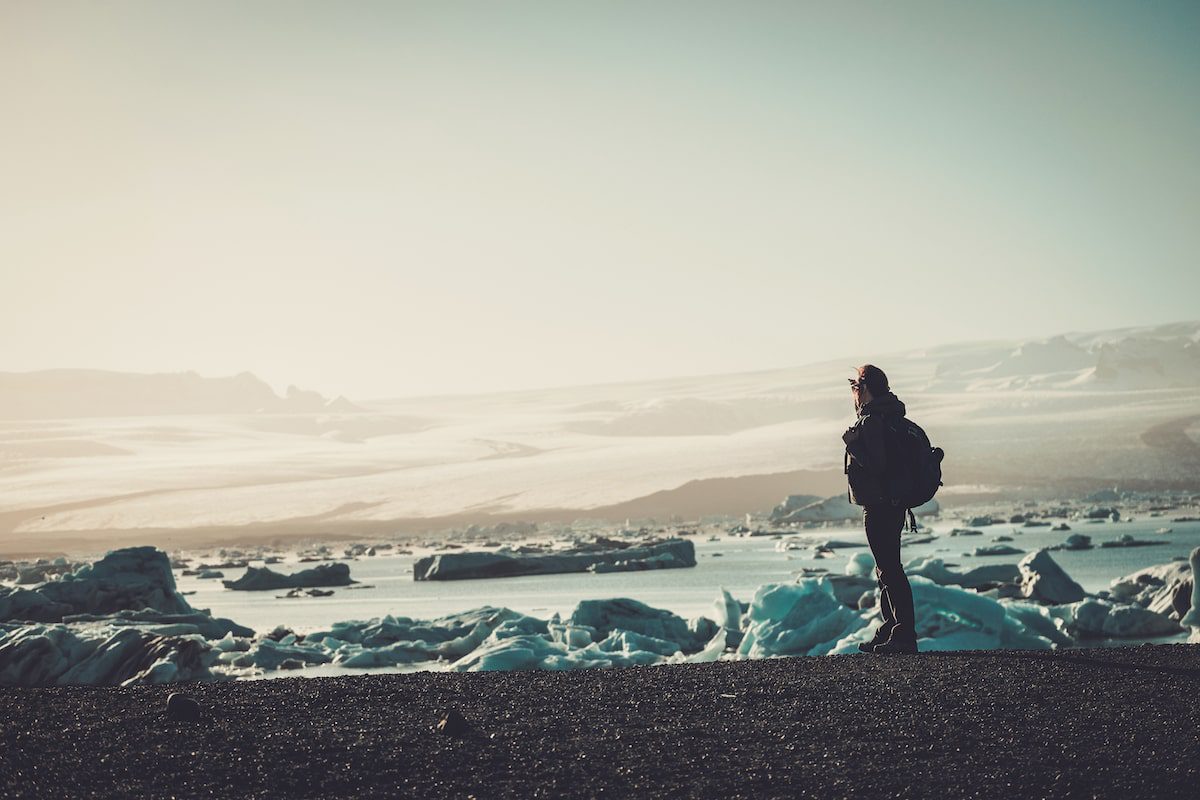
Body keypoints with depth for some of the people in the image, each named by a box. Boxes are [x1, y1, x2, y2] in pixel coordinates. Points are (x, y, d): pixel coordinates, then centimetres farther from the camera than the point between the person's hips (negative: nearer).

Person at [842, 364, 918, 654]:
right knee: (887, 570, 16)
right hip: (893, 506, 11)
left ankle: (904, 636, -10)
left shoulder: (871, 422, -17)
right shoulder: (891, 418, 16)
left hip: (879, 508, -11)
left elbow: (875, 464, -26)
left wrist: (852, 443, -15)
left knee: (890, 570, -9)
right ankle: (889, 633, 22)